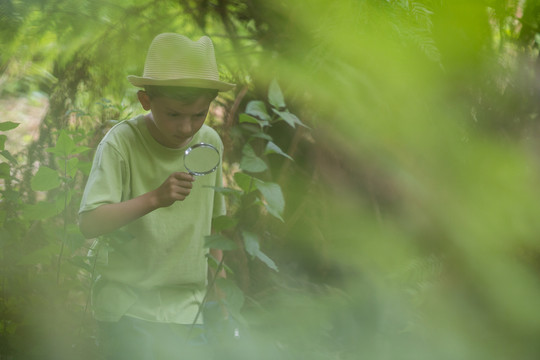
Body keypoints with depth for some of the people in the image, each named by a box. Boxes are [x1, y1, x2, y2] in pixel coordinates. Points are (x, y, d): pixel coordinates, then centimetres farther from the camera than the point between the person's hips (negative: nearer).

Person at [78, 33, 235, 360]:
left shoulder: (210, 143, 3)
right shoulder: (122, 143, -14)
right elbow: (89, 224, -22)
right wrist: (154, 198, -33)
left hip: (187, 308, 5)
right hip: (130, 307, -5)